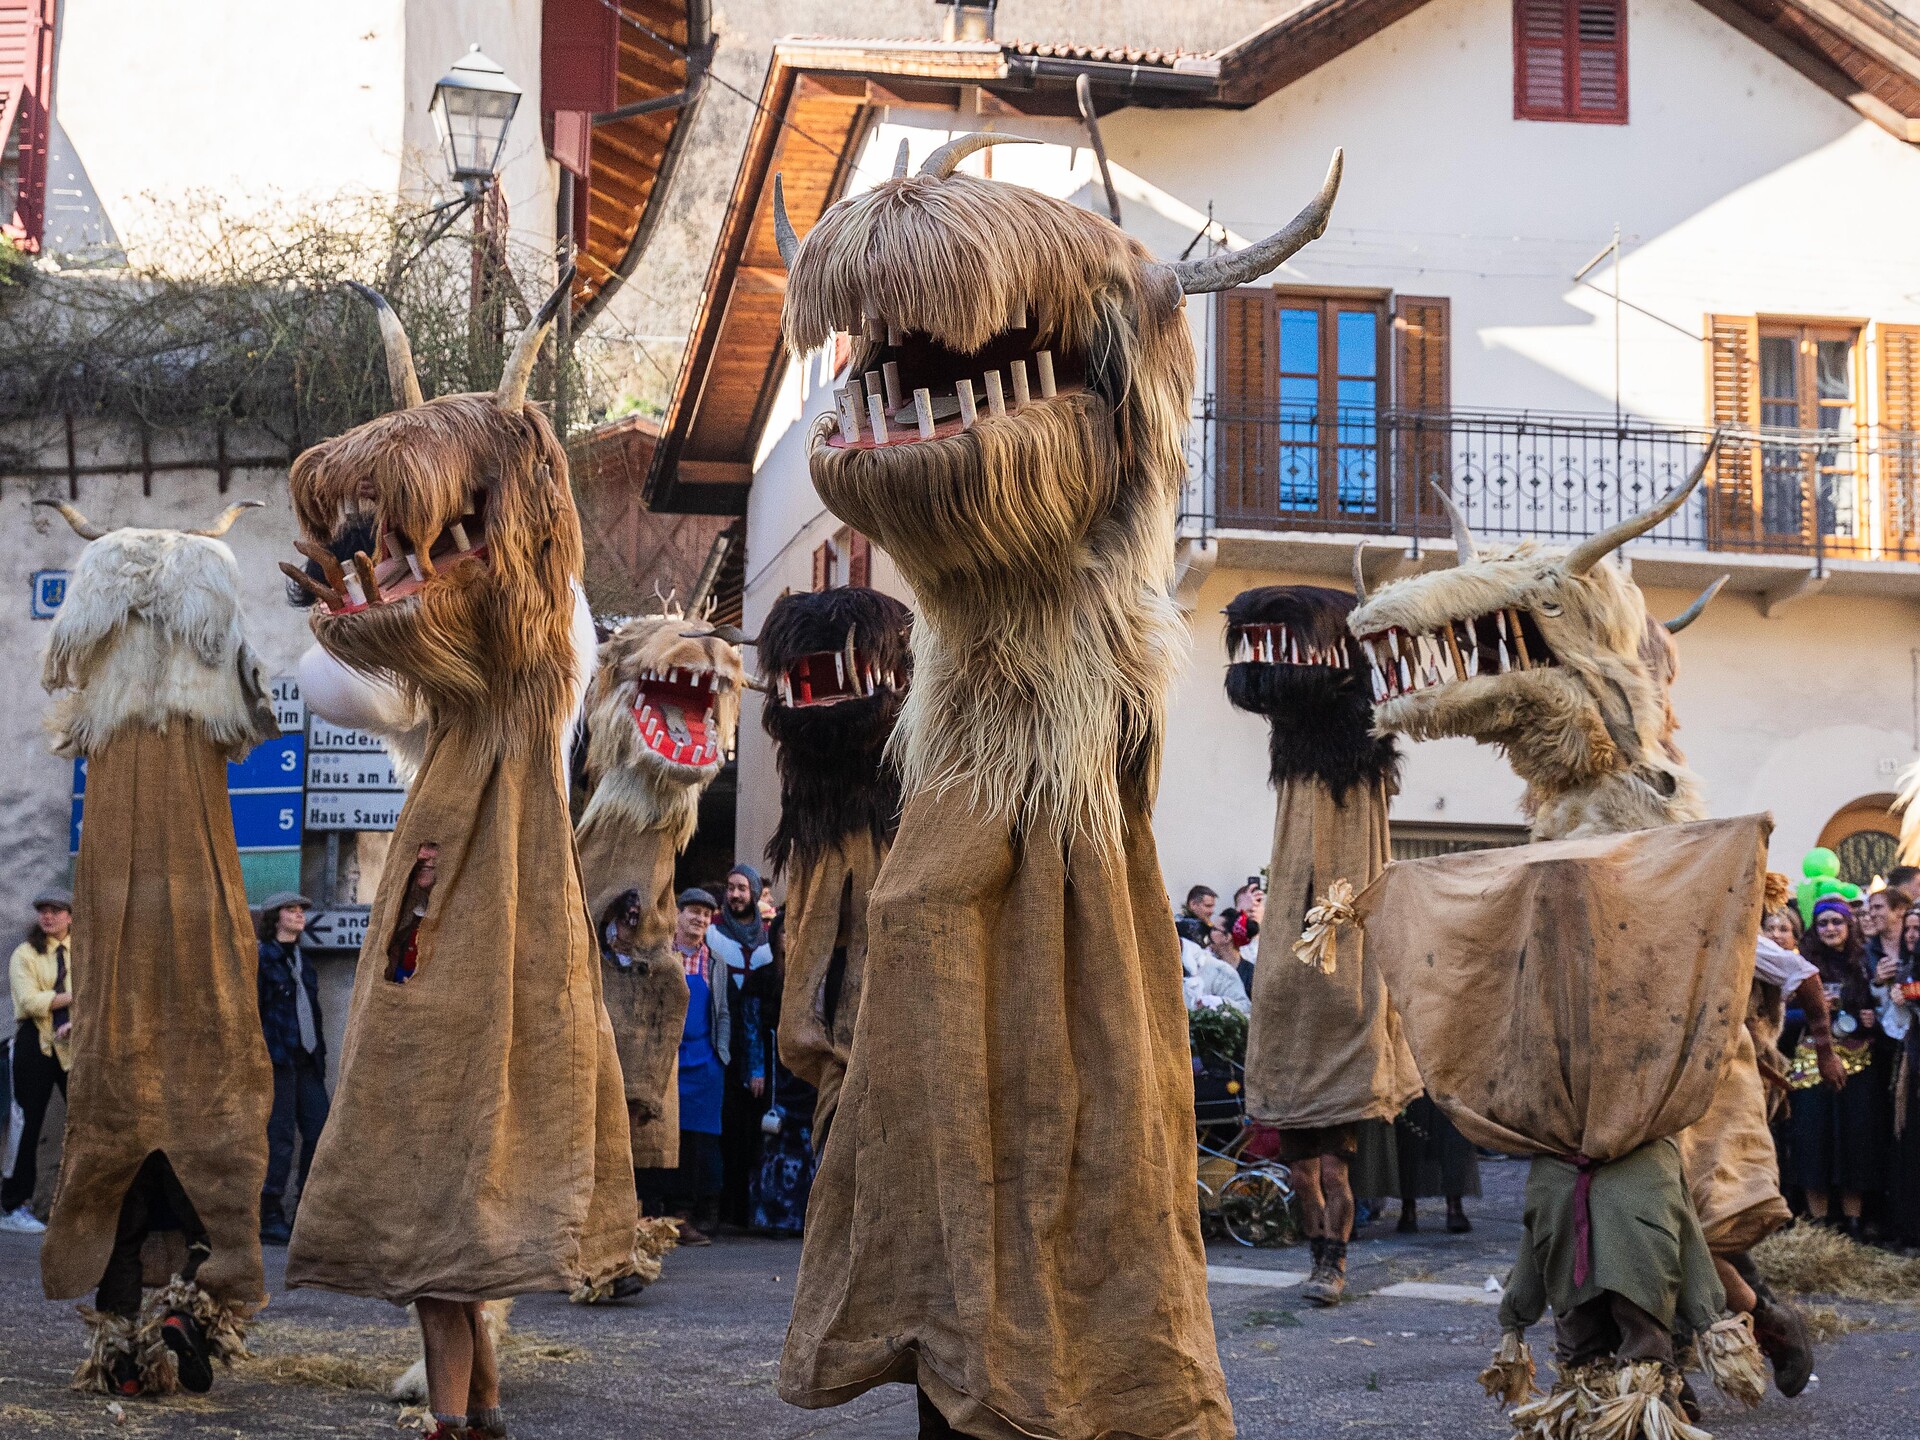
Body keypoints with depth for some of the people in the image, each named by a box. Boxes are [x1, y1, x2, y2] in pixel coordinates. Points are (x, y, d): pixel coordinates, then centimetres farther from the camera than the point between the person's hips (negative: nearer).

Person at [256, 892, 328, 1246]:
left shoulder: (303, 961, 21)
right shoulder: (261, 959, -2)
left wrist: (320, 1056, 17)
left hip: (306, 1059, 7)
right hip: (277, 1058, -7)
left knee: (319, 1131, 1)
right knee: (279, 1136, -8)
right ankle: (270, 1218, -4)